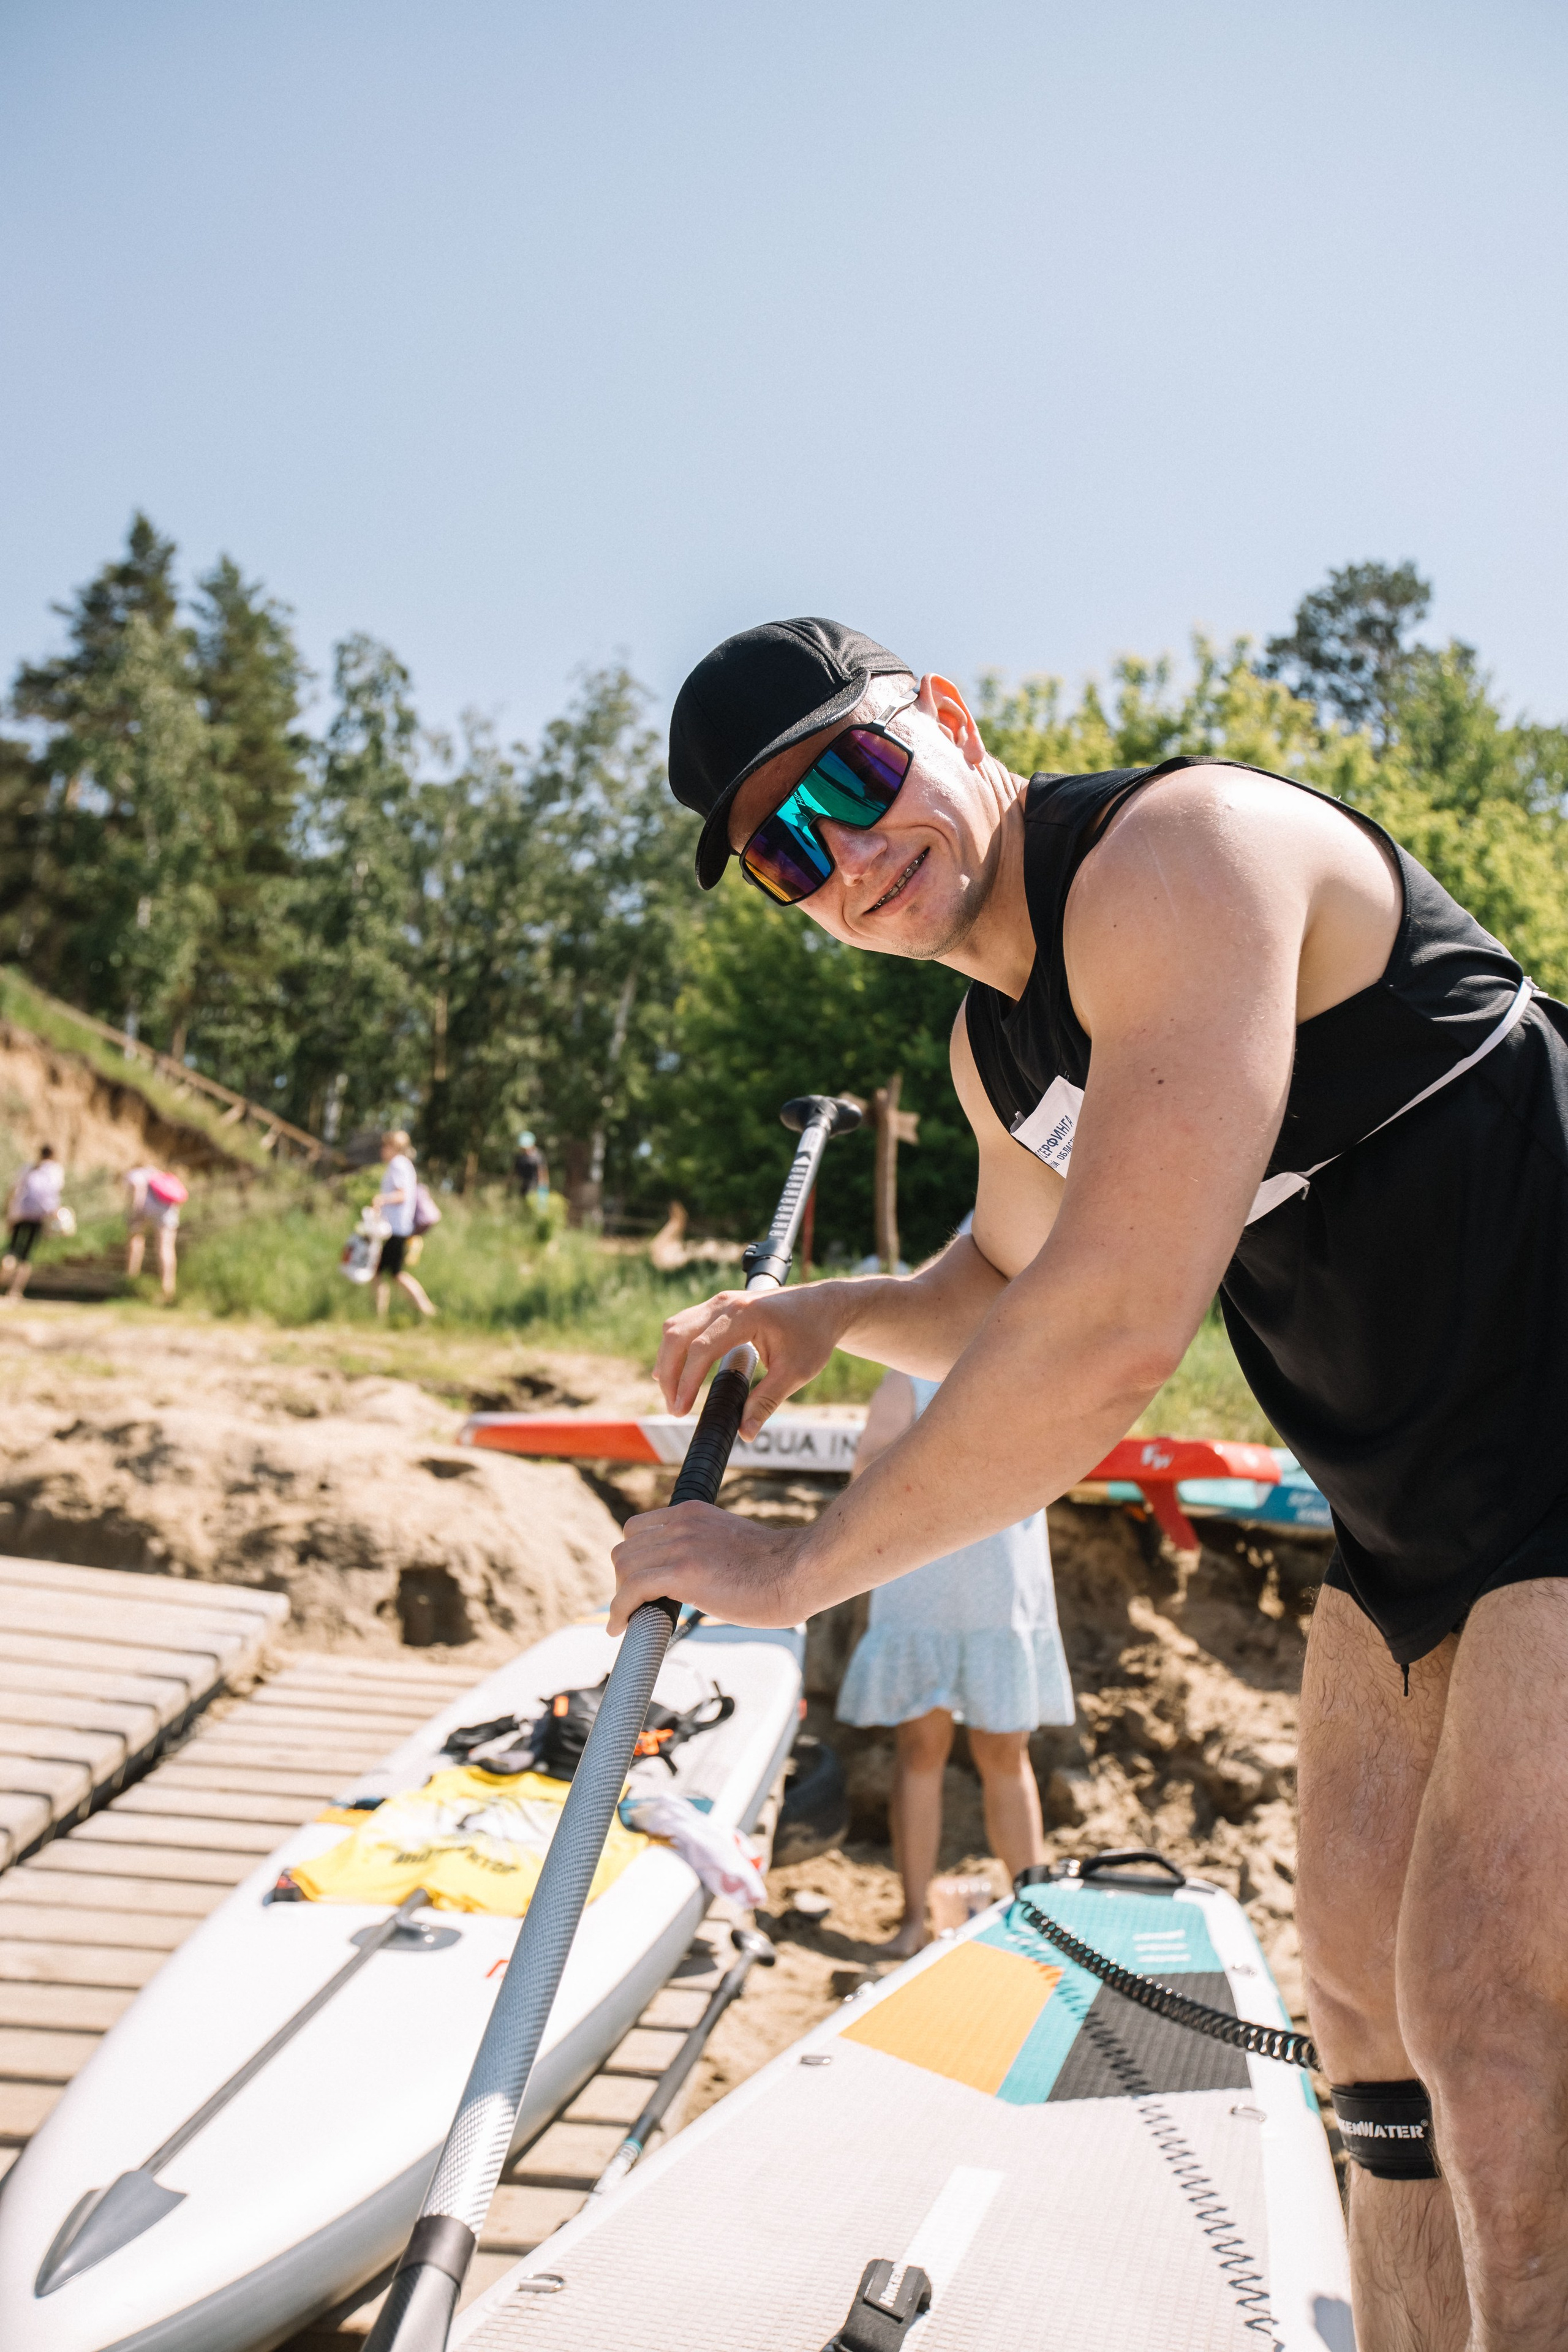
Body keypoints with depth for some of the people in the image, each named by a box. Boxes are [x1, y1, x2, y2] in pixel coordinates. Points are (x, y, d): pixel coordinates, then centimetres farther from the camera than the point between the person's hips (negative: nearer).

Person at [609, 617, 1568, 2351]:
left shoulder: (1178, 855, -23)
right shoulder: (994, 1042, 7)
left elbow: (1115, 1328, -31)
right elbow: (1009, 1282, 24)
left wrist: (797, 1565, -21)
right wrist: (834, 1316, 3)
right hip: (1411, 1501, 9)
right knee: (1365, 1979, 12)